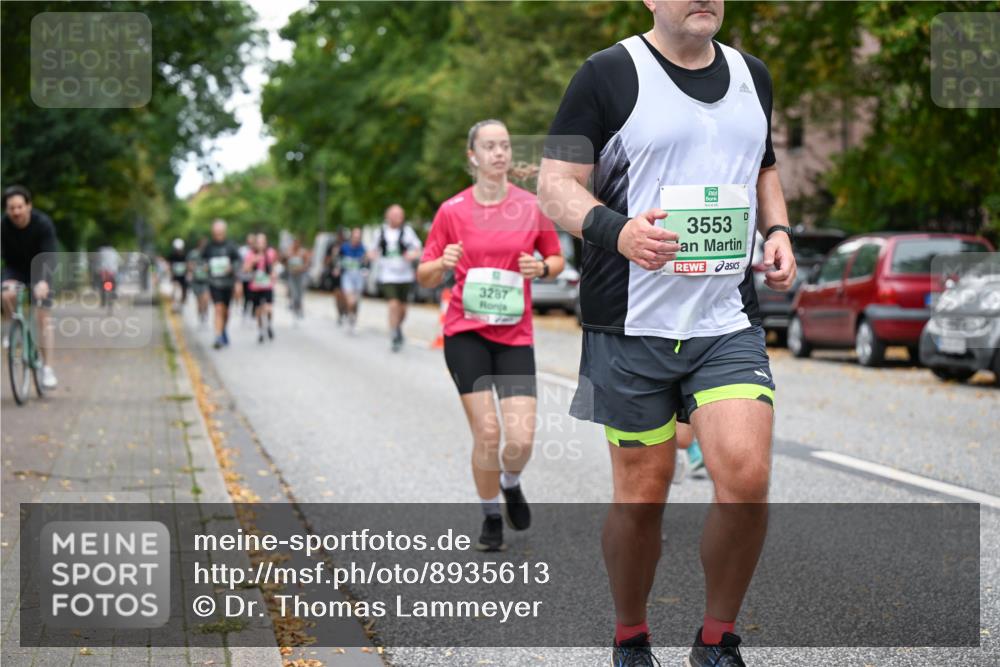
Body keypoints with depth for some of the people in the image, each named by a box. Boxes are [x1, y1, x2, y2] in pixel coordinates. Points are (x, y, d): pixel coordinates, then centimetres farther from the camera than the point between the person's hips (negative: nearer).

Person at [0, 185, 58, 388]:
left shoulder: (43, 224, -25)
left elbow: (50, 256, -32)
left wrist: (44, 280, -49)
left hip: (37, 269, -1)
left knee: (42, 319, -9)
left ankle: (47, 368, -2)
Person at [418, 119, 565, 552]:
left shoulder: (532, 206, 2)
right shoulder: (452, 211, 0)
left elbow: (556, 260, 14)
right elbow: (424, 276, 5)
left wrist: (541, 267, -9)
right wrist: (442, 263, -17)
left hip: (515, 335, 1)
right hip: (466, 333, -1)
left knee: (521, 439, -9)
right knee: (487, 433, -8)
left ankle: (511, 483, 27)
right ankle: (491, 517, 16)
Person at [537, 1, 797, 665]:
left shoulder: (752, 75, 14)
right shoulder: (609, 74, -3)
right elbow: (556, 184, -6)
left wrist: (777, 229, 9)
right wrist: (616, 228, -25)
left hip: (731, 323, 3)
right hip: (633, 326, -3)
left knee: (746, 479, -12)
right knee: (642, 494, 4)